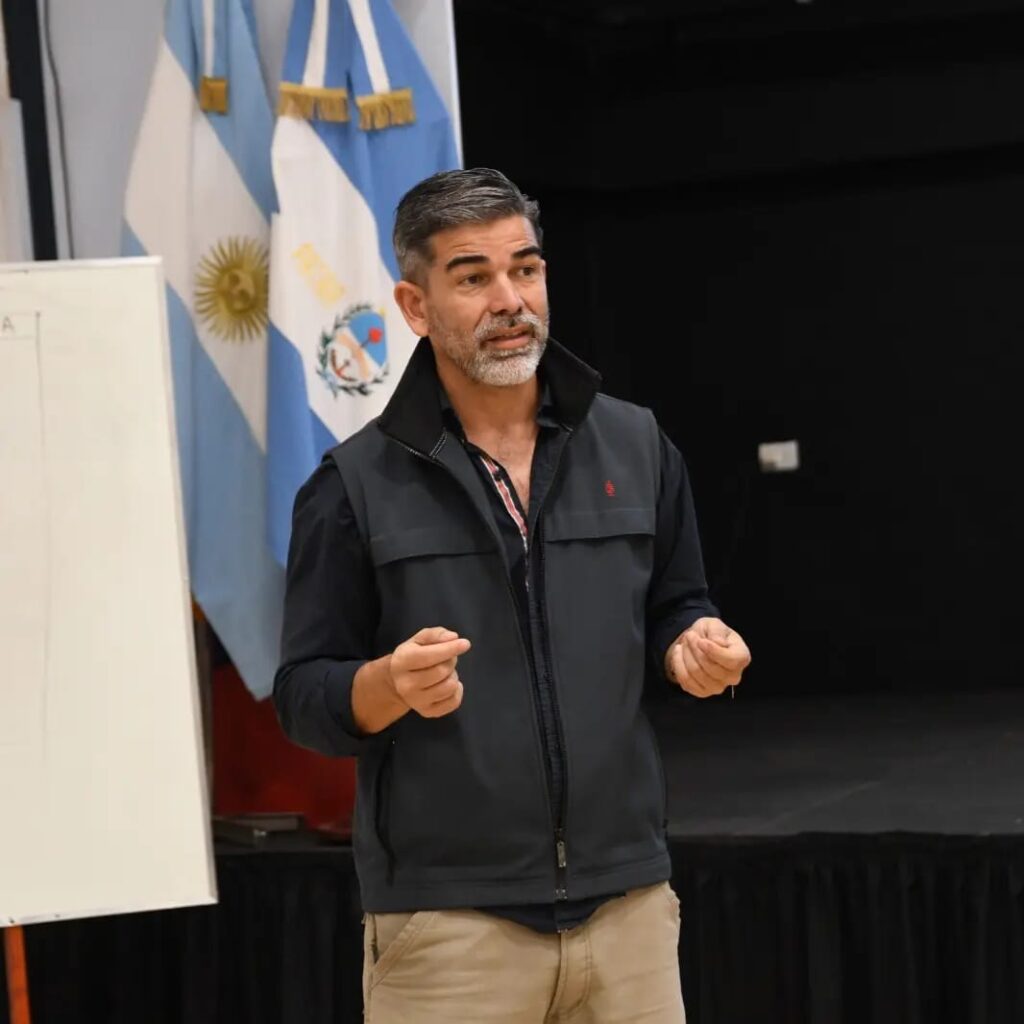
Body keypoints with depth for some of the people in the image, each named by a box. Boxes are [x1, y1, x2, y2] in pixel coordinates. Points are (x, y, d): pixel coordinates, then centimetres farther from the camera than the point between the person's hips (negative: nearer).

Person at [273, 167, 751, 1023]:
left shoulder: (637, 446, 7)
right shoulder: (356, 485, -2)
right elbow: (303, 698, -2)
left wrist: (694, 644, -5)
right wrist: (392, 685, -21)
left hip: (629, 898, 3)